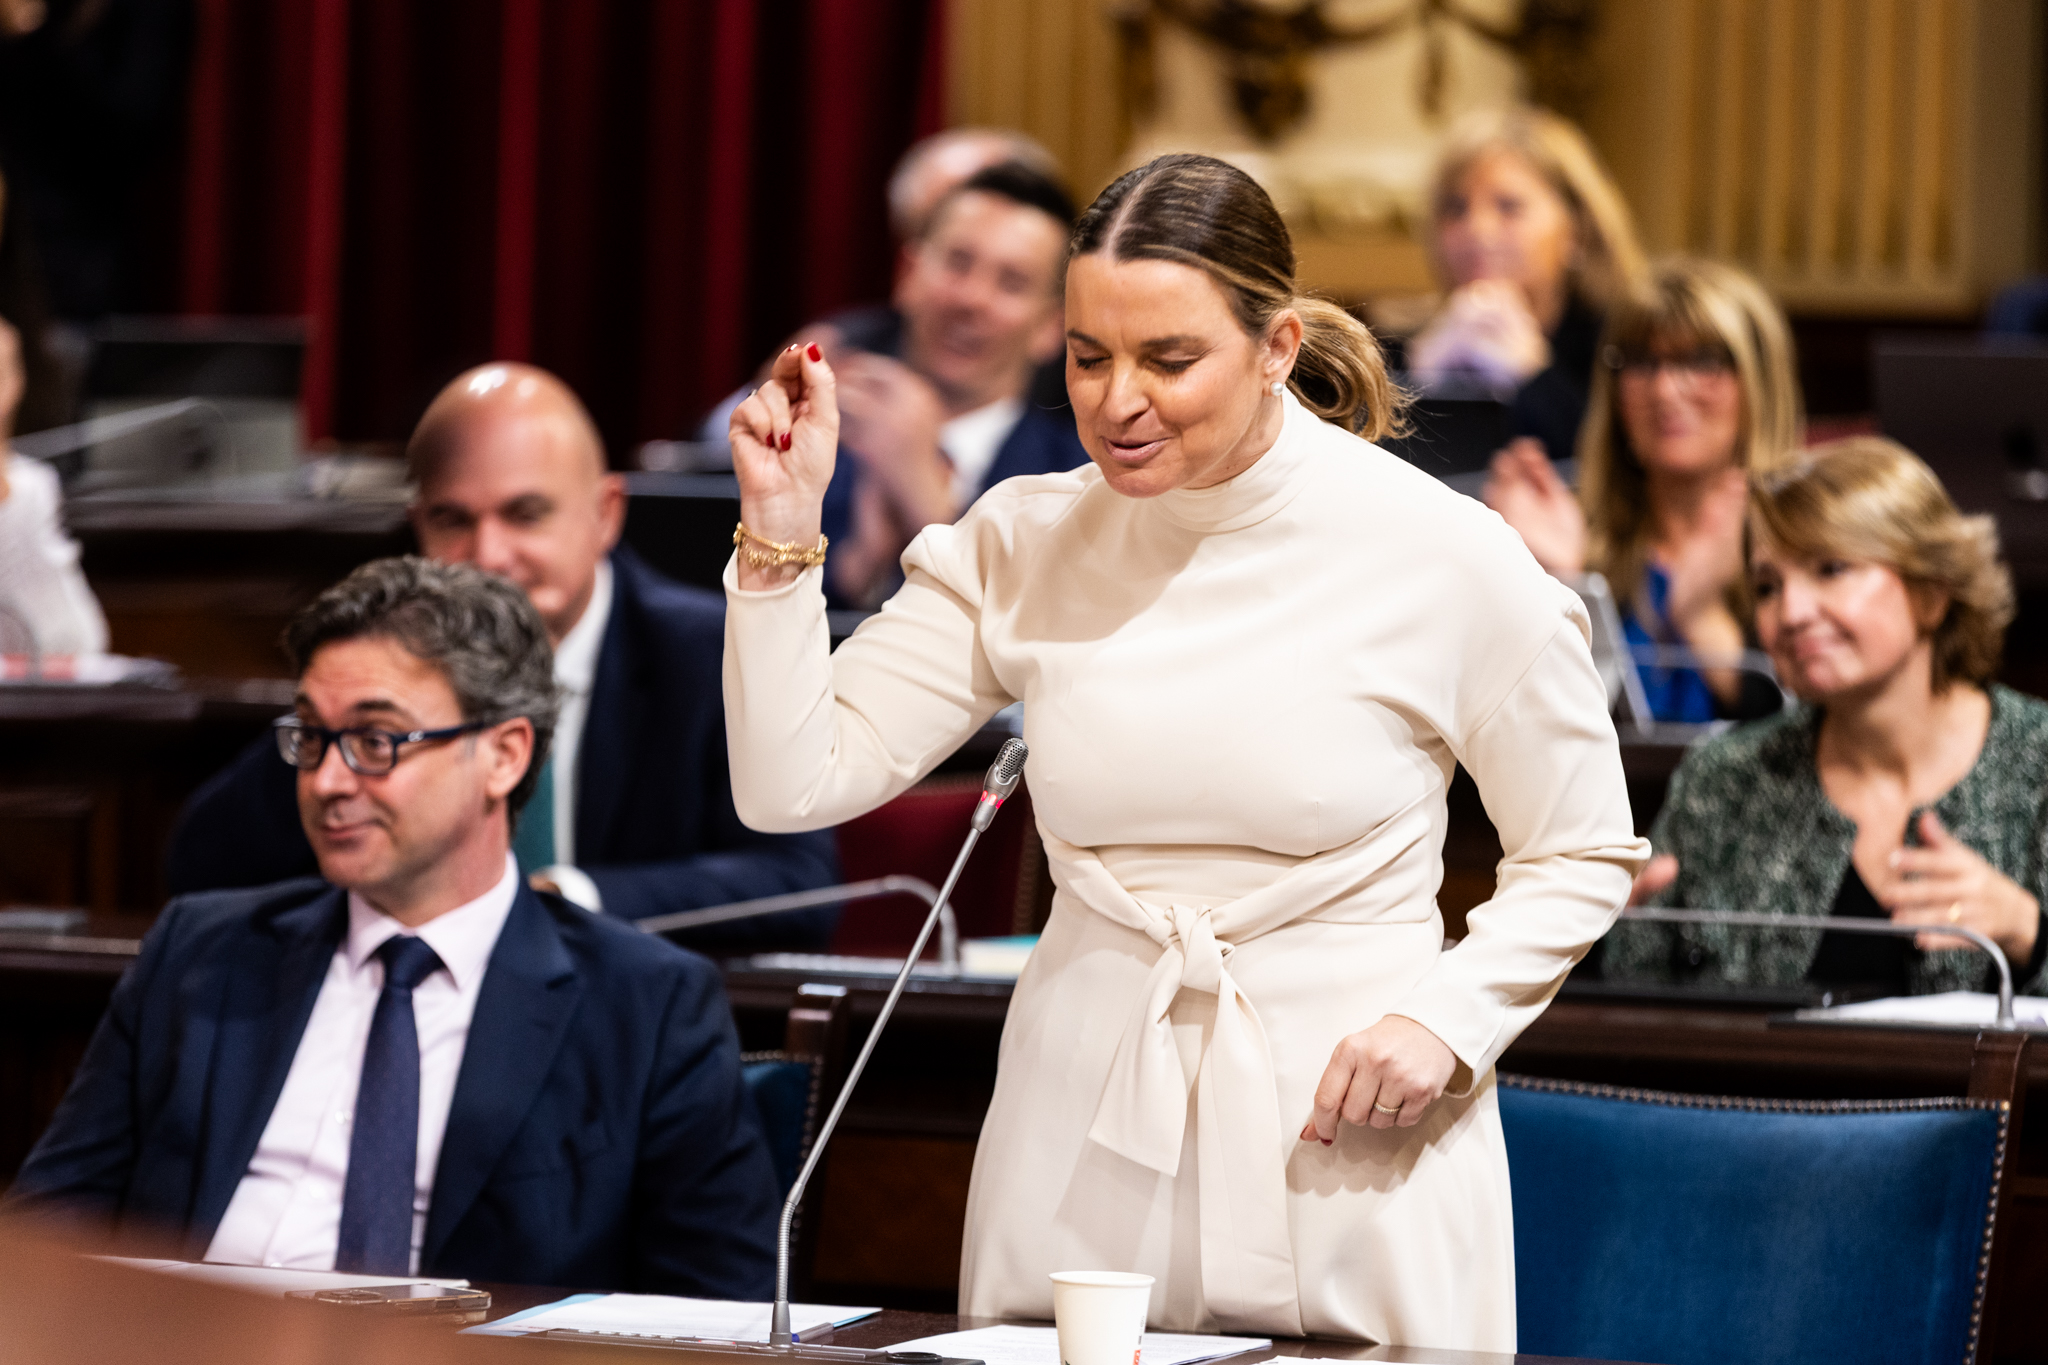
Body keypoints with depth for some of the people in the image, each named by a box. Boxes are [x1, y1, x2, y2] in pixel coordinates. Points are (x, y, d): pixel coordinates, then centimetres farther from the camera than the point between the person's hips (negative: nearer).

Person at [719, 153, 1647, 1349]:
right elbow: (795, 785, -1)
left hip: (1344, 1154, -3)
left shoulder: (1441, 557, -8)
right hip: (1085, 1150, 3)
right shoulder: (1022, 545, 1)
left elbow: (1583, 855, 3)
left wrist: (1449, 1017, -12)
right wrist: (782, 535, -10)